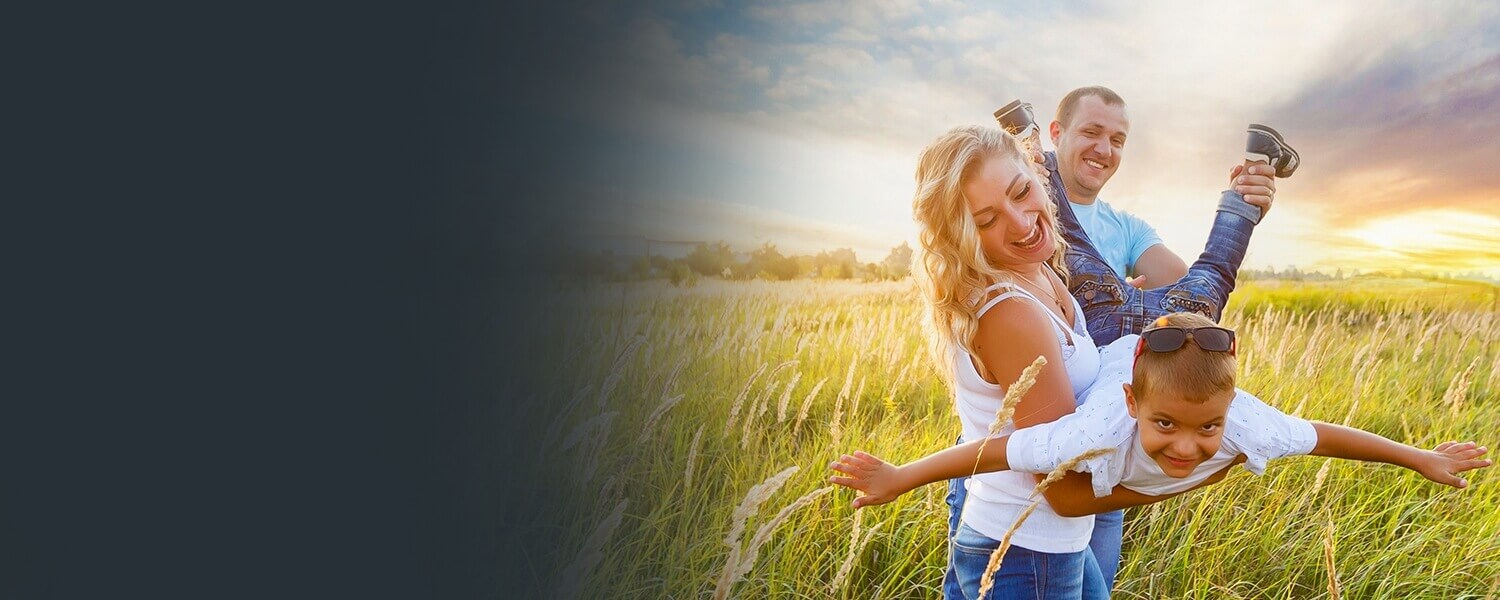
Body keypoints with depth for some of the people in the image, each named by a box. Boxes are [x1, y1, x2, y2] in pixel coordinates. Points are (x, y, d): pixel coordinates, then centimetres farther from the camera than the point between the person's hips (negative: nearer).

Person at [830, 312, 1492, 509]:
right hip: (1105, 362, -2)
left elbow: (1320, 434, -25)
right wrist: (898, 478, -41)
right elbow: (996, 450, -46)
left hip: (1168, 353, 2)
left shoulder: (1246, 425, -42)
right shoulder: (1101, 436, -51)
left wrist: (1421, 457, -11)